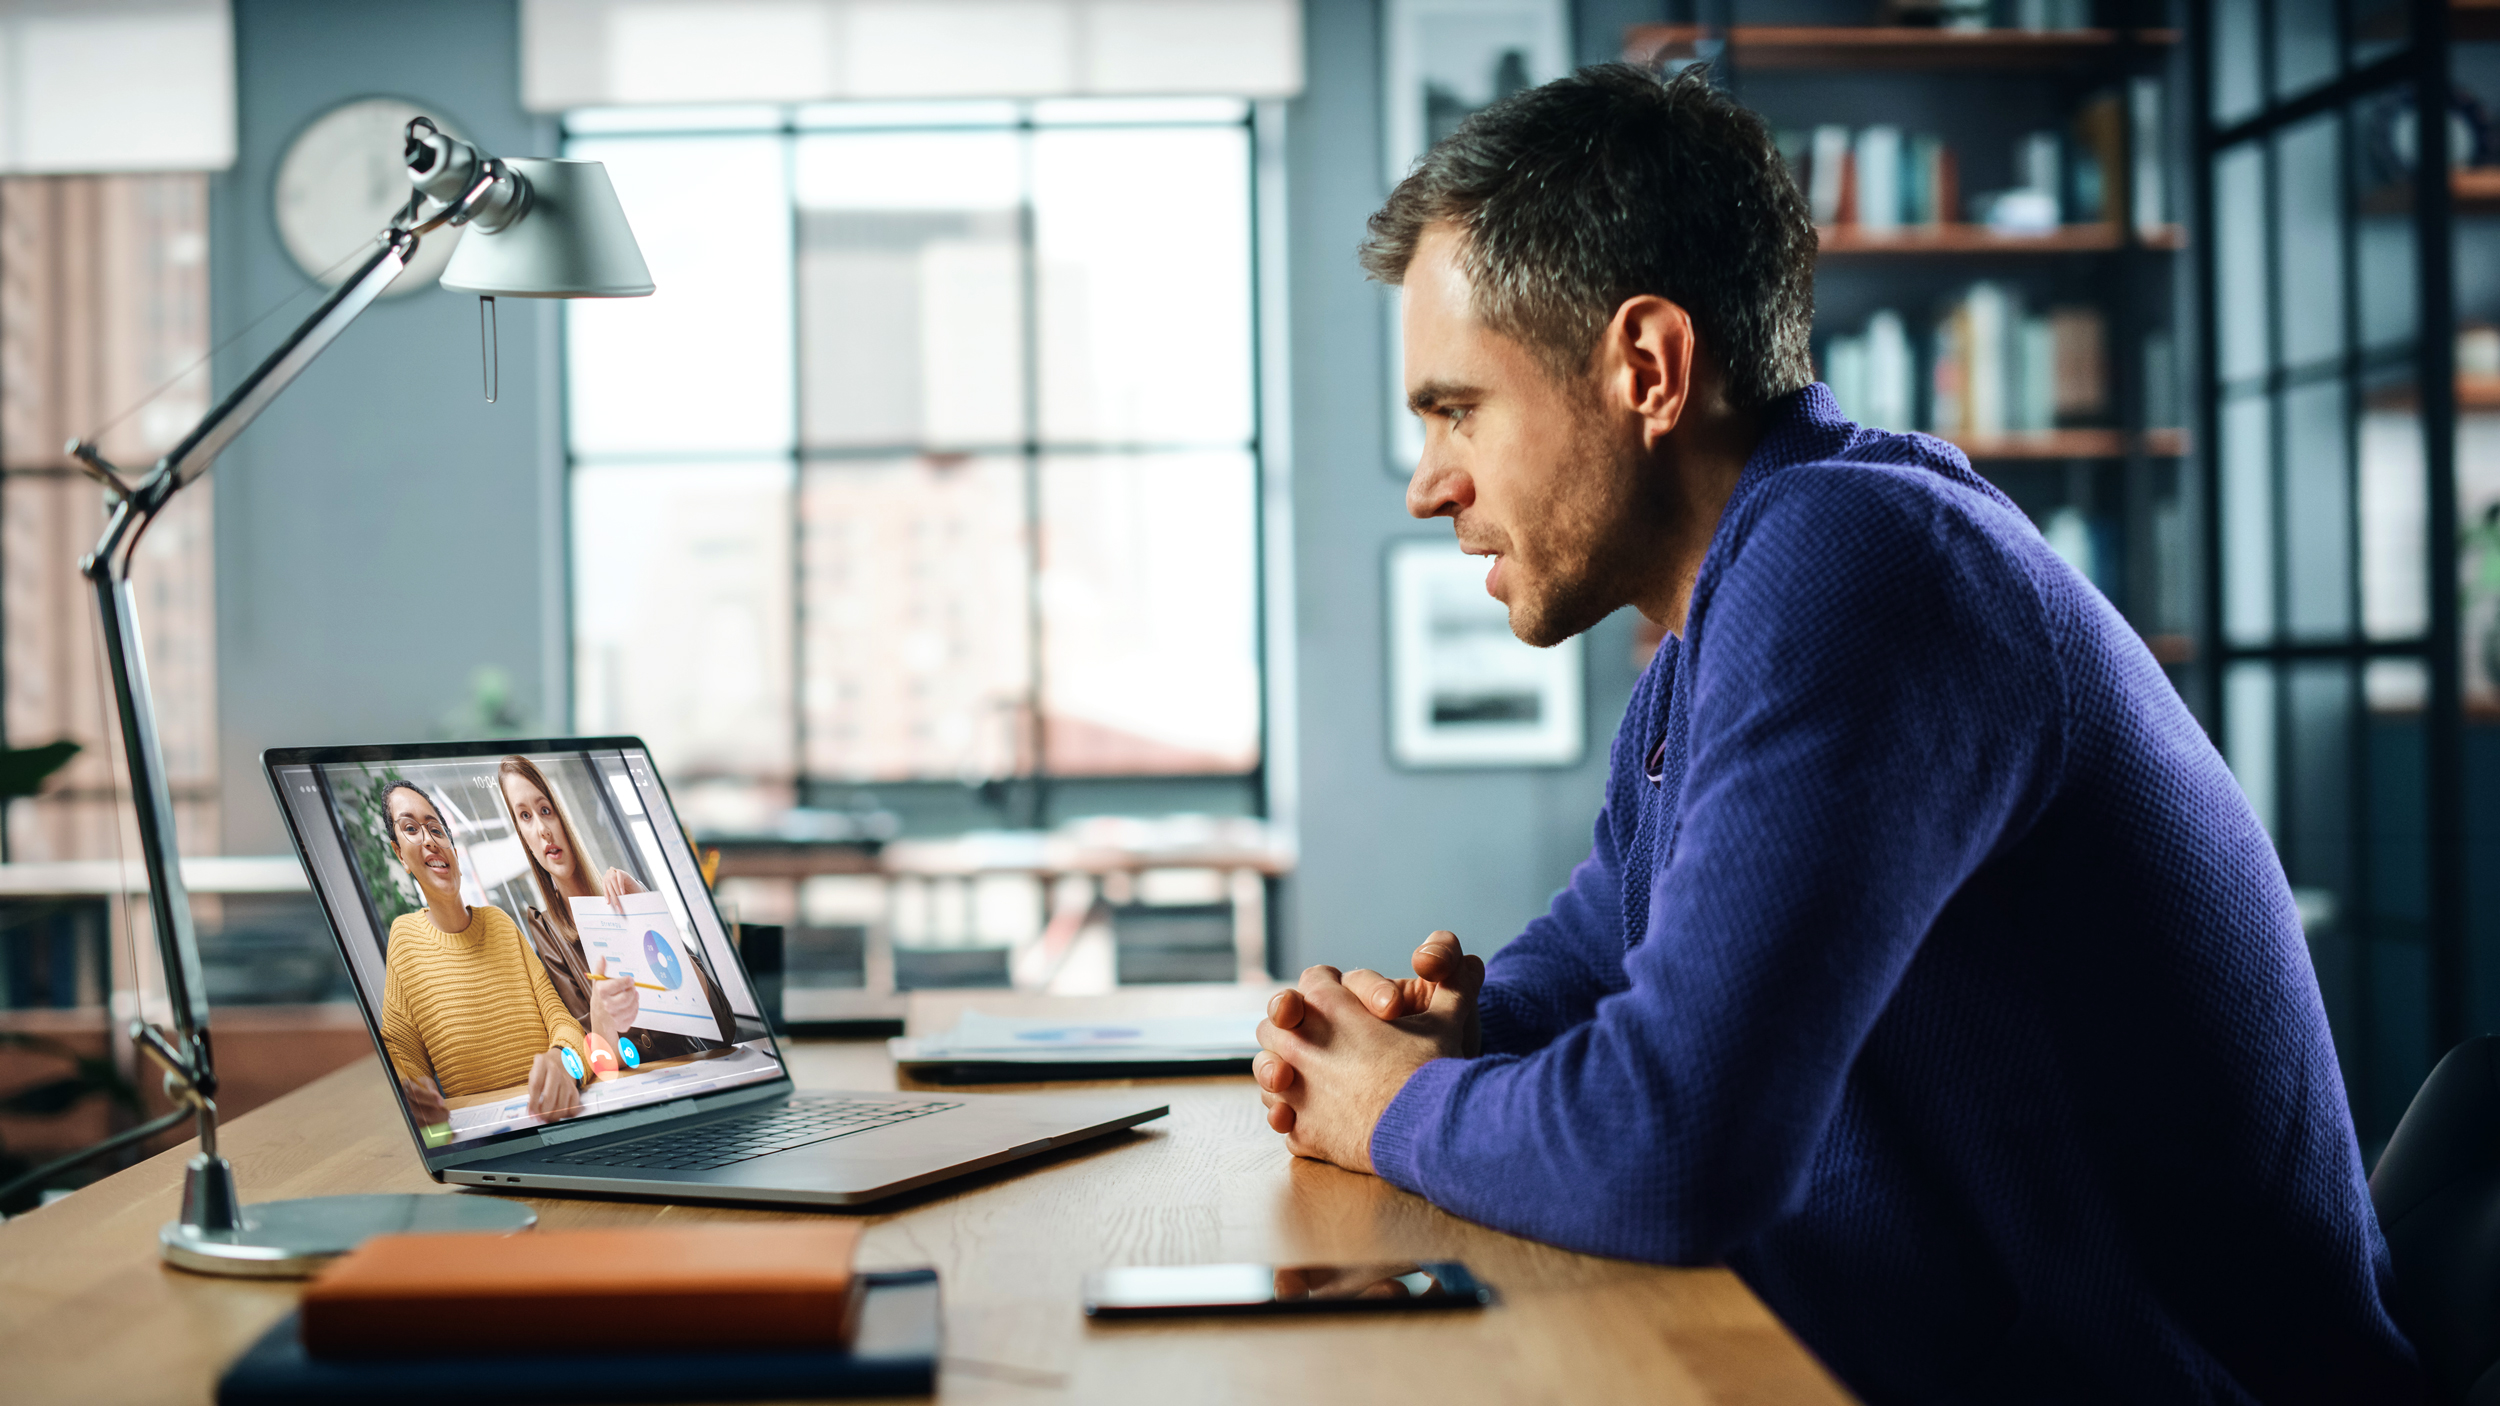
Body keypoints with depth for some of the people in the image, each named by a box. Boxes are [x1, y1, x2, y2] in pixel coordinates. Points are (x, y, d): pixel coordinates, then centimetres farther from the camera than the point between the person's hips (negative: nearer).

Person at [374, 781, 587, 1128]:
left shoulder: (499, 922, 13)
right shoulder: (404, 937, 5)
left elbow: (556, 1013, 6)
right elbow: (401, 1051, 4)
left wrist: (563, 1059, -19)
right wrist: (410, 1094, -21)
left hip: (546, 1115, 1)